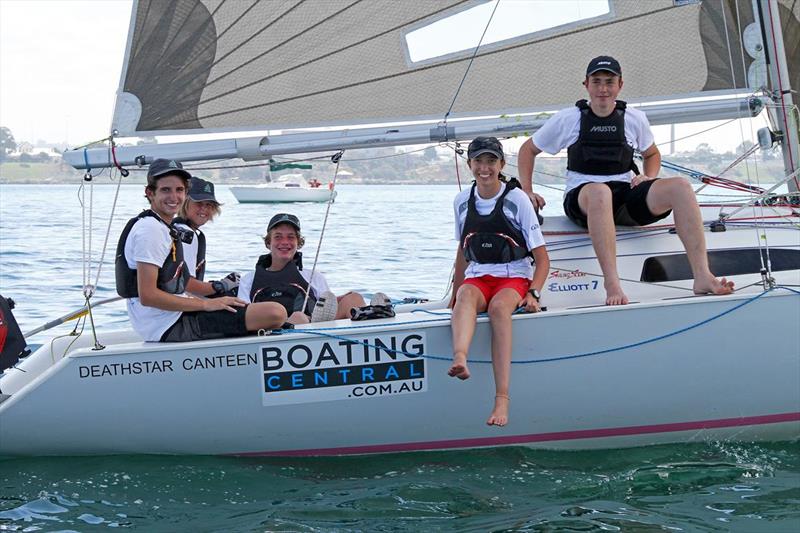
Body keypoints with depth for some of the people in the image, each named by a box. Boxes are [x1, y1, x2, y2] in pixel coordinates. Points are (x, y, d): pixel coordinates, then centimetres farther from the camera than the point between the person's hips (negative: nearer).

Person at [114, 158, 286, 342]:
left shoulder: (166, 228, 19)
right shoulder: (150, 229, -14)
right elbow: (147, 296, -22)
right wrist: (205, 304, -16)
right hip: (170, 327, -11)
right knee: (276, 313, -23)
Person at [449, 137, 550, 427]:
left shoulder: (517, 199, -2)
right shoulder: (462, 201, 11)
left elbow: (542, 258, -3)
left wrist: (533, 294, -18)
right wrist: (455, 294, 24)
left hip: (514, 277, -3)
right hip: (477, 277, 3)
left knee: (499, 307, -37)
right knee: (466, 296, -34)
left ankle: (502, 399, -47)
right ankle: (459, 359, -64)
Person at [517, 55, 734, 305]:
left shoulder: (634, 119, 13)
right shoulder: (568, 119, 6)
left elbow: (652, 154, 29)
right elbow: (528, 149, 15)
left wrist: (648, 178, 7)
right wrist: (526, 191, 3)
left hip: (627, 196, 3)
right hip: (582, 199, -3)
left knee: (680, 186, -24)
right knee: (599, 191, -42)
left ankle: (703, 277, -31)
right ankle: (612, 285, -50)